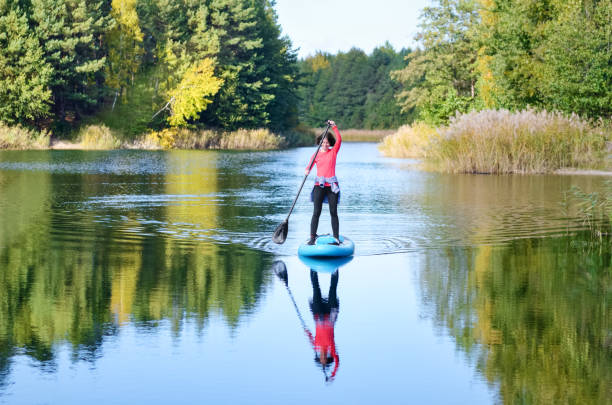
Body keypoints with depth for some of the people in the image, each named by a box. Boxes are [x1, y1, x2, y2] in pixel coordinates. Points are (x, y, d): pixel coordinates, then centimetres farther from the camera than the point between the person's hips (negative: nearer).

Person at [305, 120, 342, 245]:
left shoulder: (333, 151, 8)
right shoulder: (316, 154, 7)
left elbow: (339, 139, -7)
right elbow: (309, 166, -6)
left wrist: (334, 127, -17)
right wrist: (307, 170, -29)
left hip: (332, 185, 0)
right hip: (319, 185, 0)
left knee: (333, 212, 1)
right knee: (316, 212, -7)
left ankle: (336, 237, 5)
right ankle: (312, 237, -8)